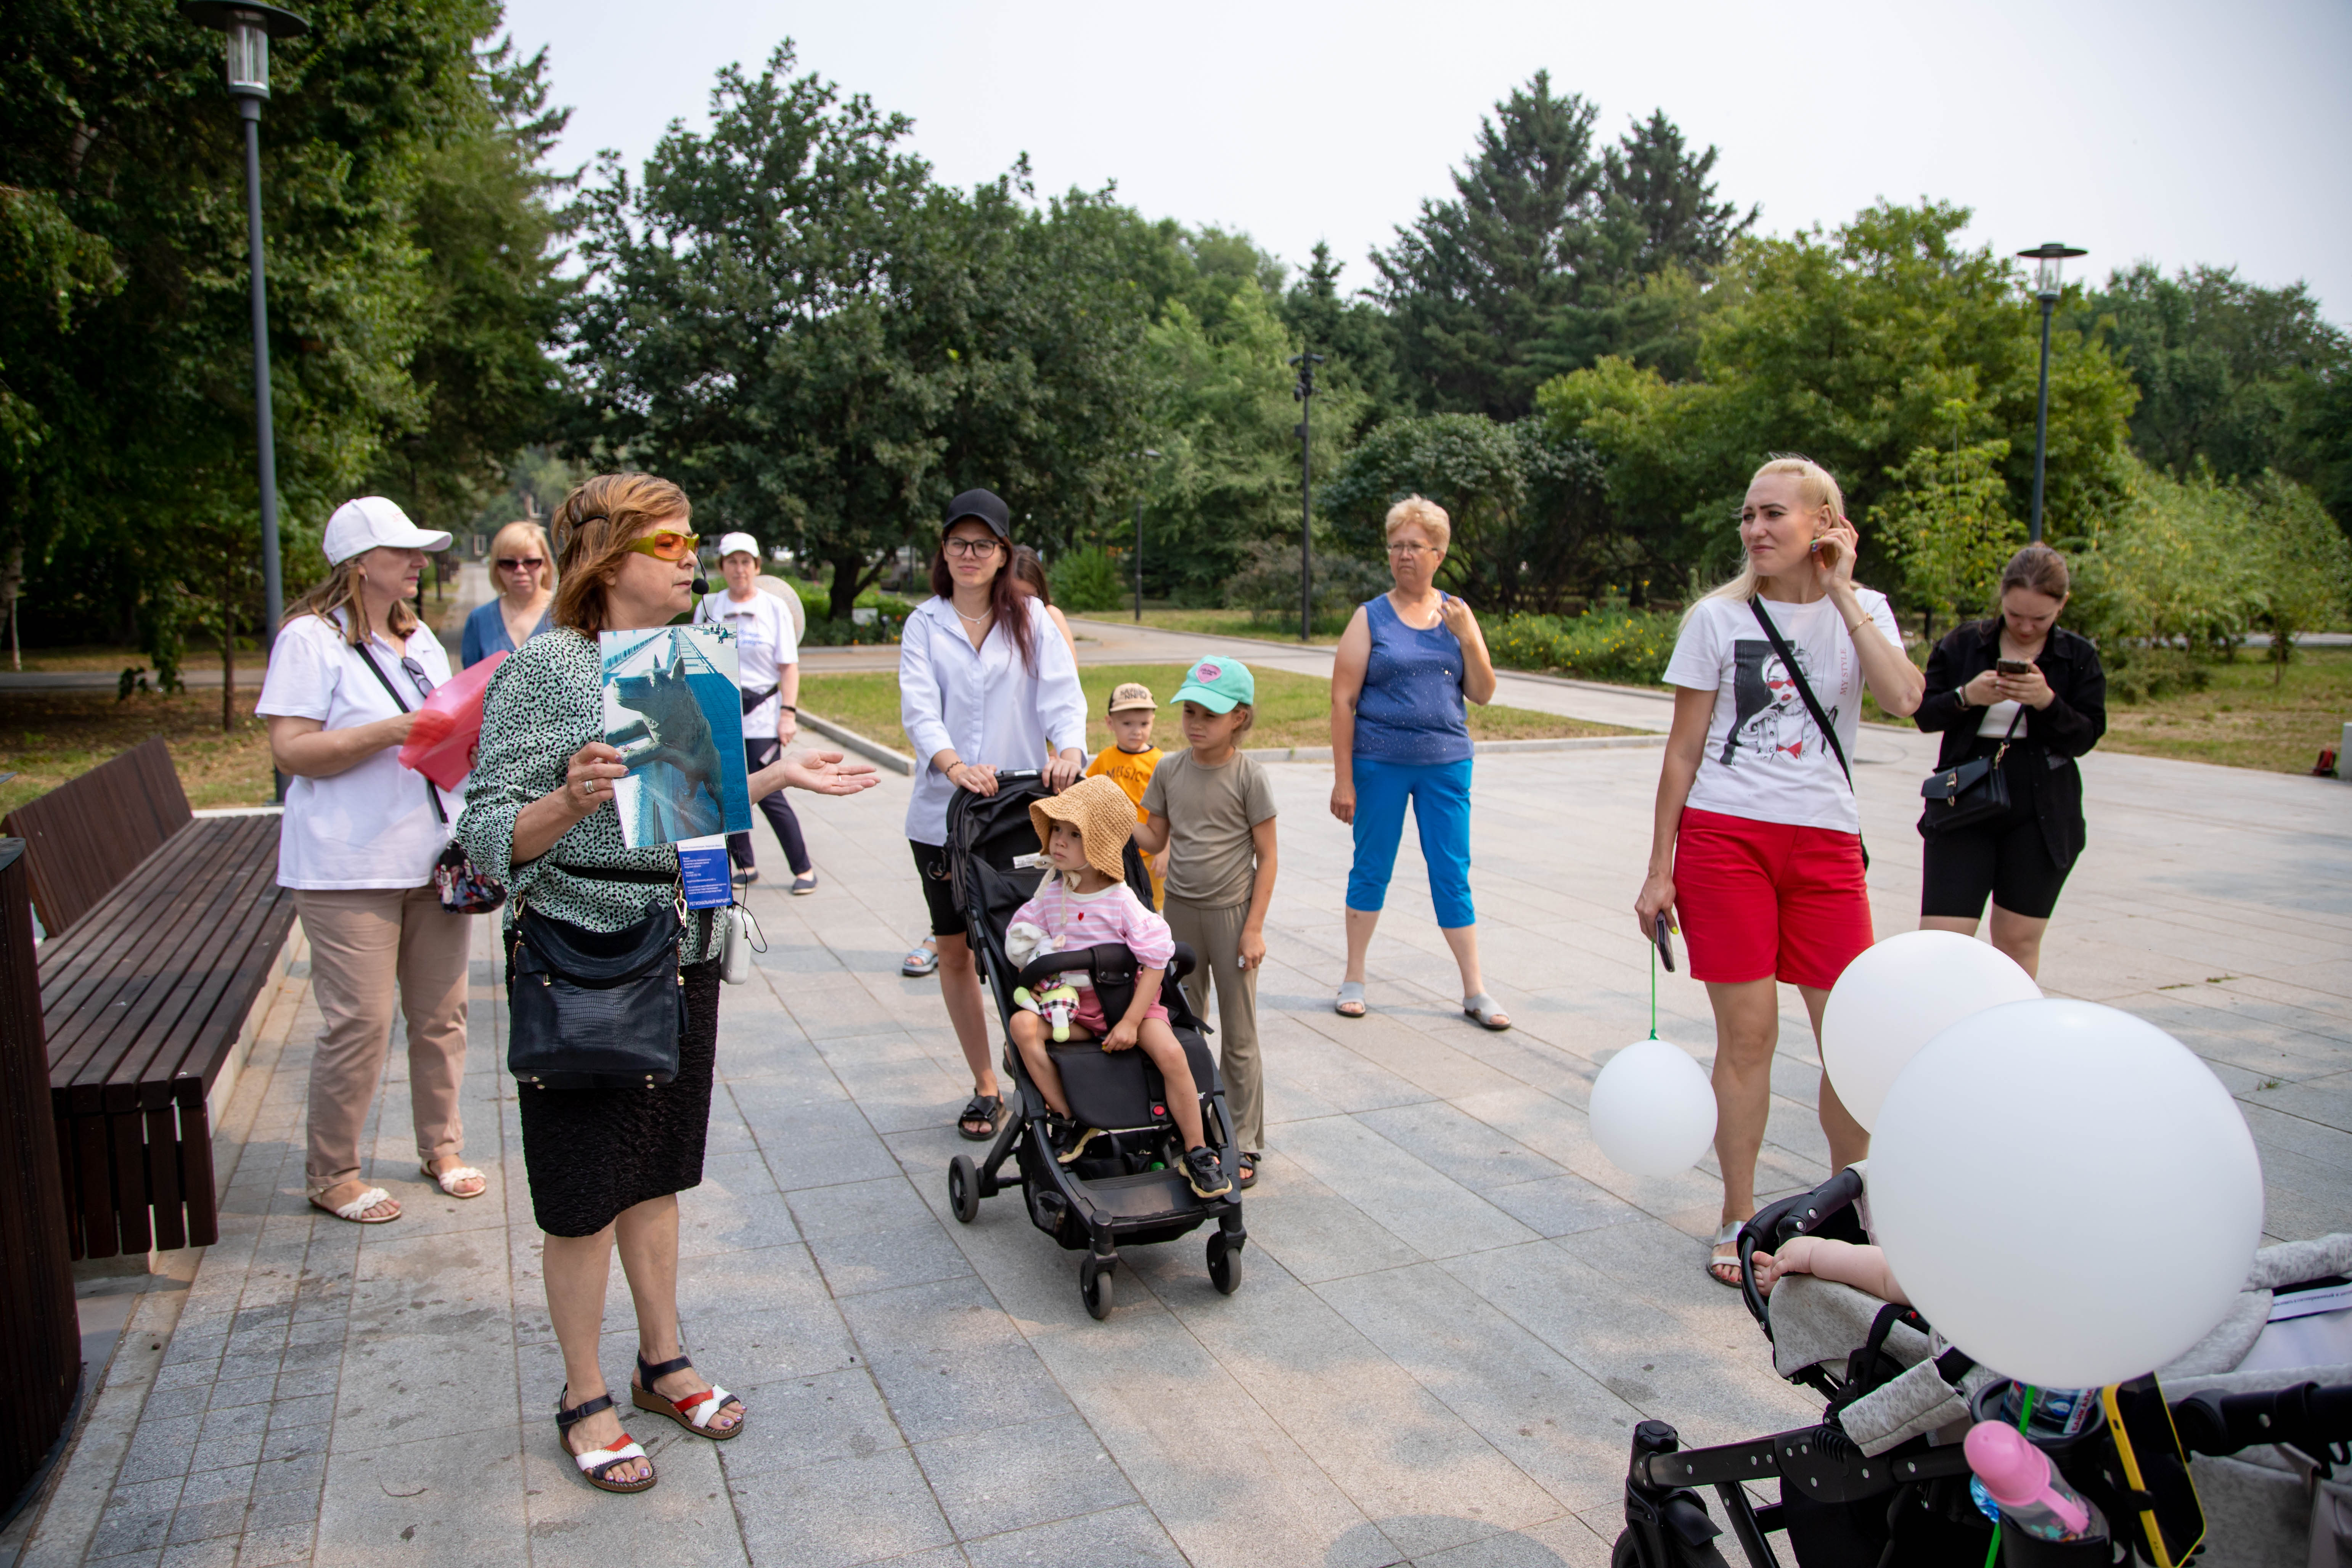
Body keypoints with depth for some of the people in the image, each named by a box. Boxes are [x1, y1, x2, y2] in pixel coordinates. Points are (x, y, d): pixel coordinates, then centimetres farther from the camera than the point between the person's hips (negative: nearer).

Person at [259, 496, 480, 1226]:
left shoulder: (420, 639, 17)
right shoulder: (311, 638, -6)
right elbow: (291, 751, -12)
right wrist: (389, 733, -22)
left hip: (434, 858, 7)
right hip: (349, 867, -7)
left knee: (441, 1013, 10)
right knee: (359, 1022, -4)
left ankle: (441, 1147, 26)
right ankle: (331, 1173, 13)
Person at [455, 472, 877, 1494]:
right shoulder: (544, 667, -14)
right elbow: (488, 835, -17)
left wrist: (778, 775, 7)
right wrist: (570, 803, -35)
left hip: (681, 950, 7)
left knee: (656, 1171, 18)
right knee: (585, 1190, 6)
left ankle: (663, 1362, 34)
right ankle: (584, 1400, 24)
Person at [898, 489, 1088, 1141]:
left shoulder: (1031, 620, 7)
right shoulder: (924, 626, 6)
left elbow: (1062, 693, -5)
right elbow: (919, 708, -8)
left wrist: (1070, 745, -27)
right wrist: (953, 764, -27)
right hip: (942, 813, 2)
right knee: (955, 951, 7)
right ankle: (985, 1087, 21)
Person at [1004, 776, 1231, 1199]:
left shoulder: (1122, 902, -13)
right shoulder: (1051, 894, 2)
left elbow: (1155, 963, -13)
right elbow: (1021, 939, 12)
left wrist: (1131, 1022, -18)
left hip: (1128, 999, -3)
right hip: (1072, 1008, 4)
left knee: (1171, 1053, -27)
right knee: (1023, 1024, -25)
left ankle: (1197, 1153, -7)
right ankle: (1071, 1123, -14)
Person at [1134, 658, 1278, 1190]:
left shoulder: (1248, 775, -11)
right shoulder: (1170, 770, 1)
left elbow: (1267, 856, -8)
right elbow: (1155, 838, 8)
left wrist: (1254, 926, -12)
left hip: (1231, 912, -4)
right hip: (1180, 909, 4)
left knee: (1238, 1035, 4)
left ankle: (1243, 1143, 15)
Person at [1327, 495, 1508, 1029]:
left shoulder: (1457, 613, 6)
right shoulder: (1371, 617, -2)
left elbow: (1483, 695, 4)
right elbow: (1343, 700, -4)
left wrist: (1467, 638, -12)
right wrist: (1343, 779, -8)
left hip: (1446, 763, 2)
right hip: (1380, 764, -2)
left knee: (1453, 874, 6)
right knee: (1371, 868, 7)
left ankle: (1475, 991, 14)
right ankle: (1354, 979, 22)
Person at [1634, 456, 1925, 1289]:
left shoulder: (1863, 611, 8)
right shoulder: (1719, 617, 2)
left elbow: (1903, 698, -13)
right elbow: (1684, 750, 2)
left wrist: (1841, 594, -9)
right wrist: (1659, 870, 0)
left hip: (1825, 844, 2)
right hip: (1723, 836, -2)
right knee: (1747, 1034, 0)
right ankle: (1738, 1222, 16)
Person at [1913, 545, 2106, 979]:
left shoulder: (2079, 657, 4)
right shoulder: (1963, 644, 3)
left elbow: (2086, 737, -2)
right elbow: (1923, 713, 2)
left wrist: (2046, 701, -20)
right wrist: (1966, 696, -18)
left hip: (2040, 818, 1)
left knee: (2019, 941, 8)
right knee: (1939, 941, -8)